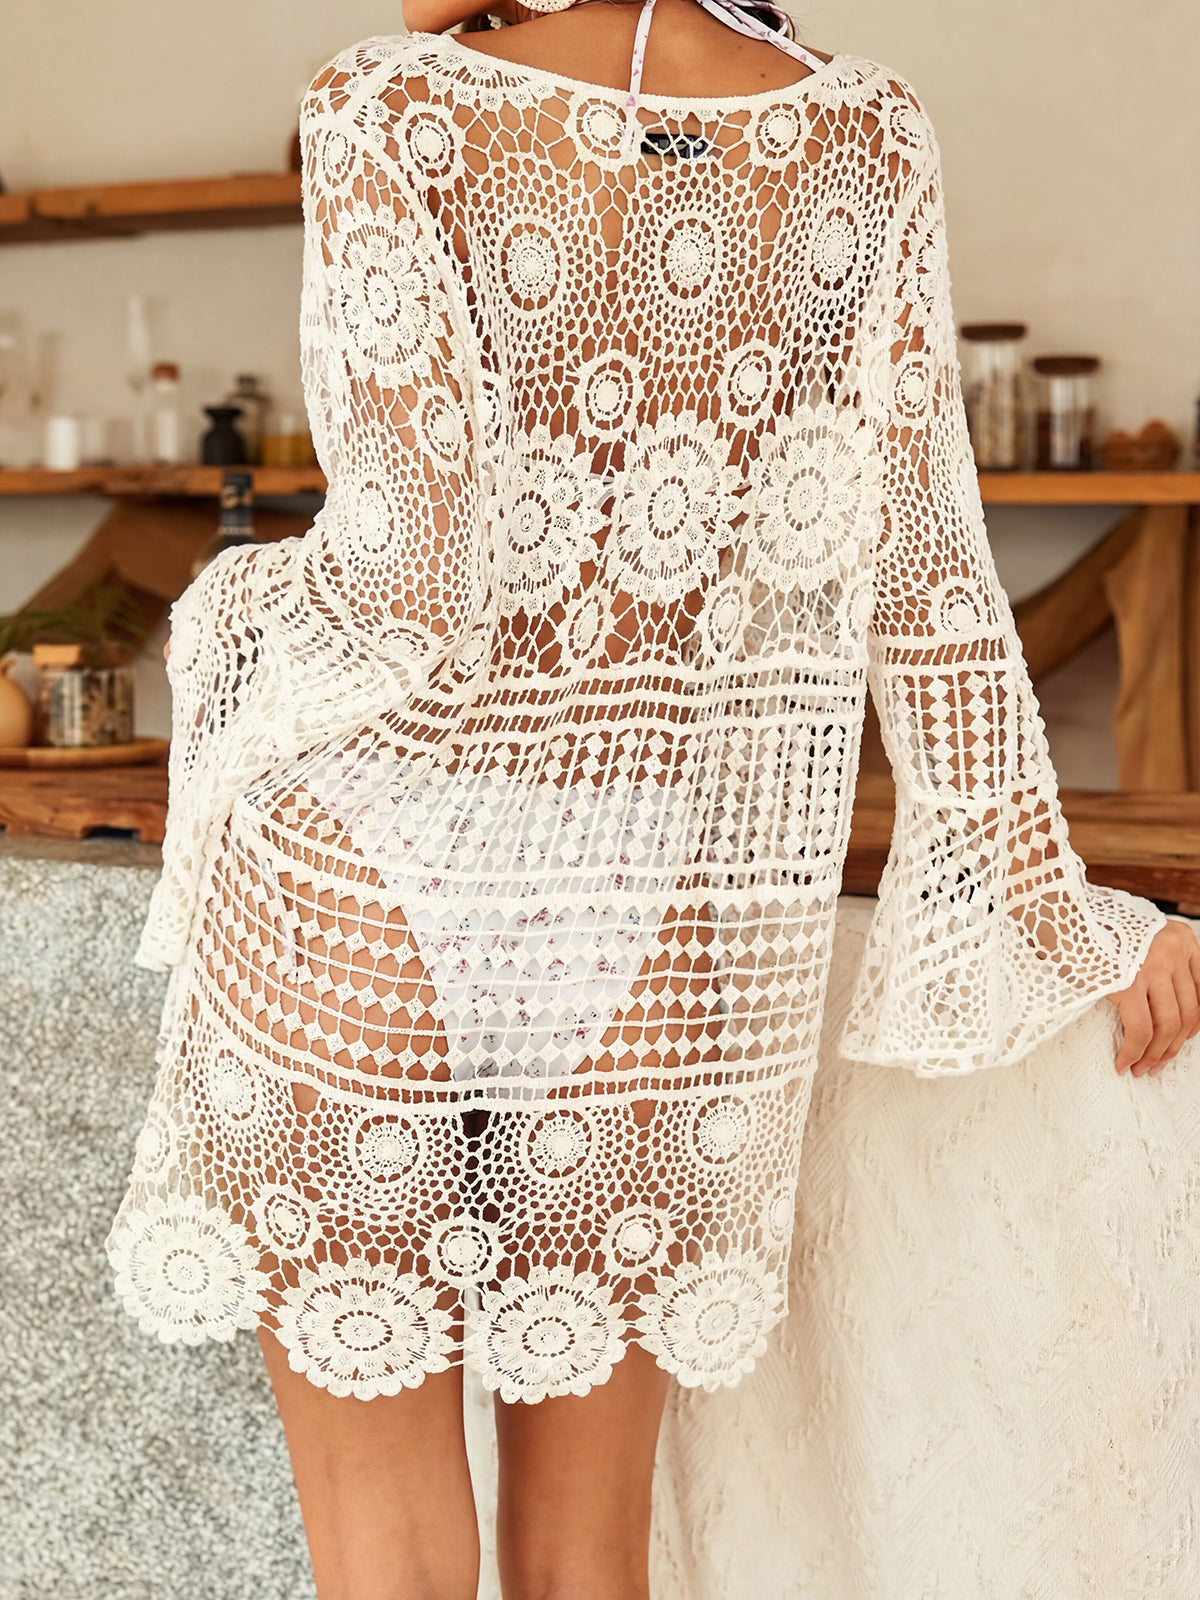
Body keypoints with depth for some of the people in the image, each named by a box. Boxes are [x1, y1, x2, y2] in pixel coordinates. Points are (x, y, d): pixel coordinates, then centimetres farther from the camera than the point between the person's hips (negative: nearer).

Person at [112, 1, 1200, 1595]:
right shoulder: (862, 142, -2)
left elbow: (410, 583, -18)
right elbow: (926, 585, -1)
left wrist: (248, 629, 4)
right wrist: (1060, 909, 9)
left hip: (377, 905, -3)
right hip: (673, 943, 3)